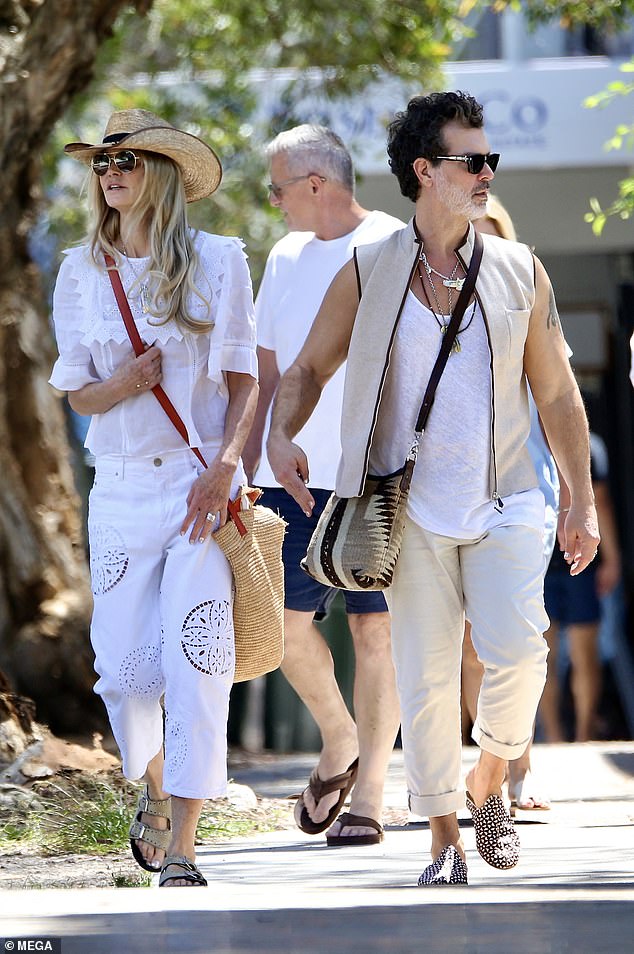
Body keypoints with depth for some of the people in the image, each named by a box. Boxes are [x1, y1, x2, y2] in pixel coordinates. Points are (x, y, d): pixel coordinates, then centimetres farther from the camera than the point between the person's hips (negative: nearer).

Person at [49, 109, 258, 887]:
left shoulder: (217, 262, 0)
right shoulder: (81, 272, 7)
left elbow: (243, 380, 0)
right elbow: (79, 393, 9)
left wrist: (223, 466, -14)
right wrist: (125, 383, -13)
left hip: (202, 481, -3)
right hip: (122, 486, 3)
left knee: (196, 661, -11)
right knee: (124, 664, 2)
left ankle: (182, 848, -8)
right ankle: (153, 787, 34)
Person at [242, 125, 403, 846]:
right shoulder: (285, 257, 15)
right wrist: (245, 473, 15)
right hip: (293, 472, 5)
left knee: (373, 625, -4)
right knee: (285, 621, 0)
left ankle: (367, 798, 1)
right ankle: (339, 744, 25)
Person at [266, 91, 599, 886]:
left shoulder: (520, 273, 6)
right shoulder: (368, 275, 2)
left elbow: (556, 395, 11)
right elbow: (308, 368, 10)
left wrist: (582, 501, 10)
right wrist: (281, 435, -10)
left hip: (504, 504, 1)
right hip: (413, 513, 0)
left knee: (516, 650, -17)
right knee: (424, 675, -2)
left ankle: (489, 781, 9)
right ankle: (444, 840, 10)